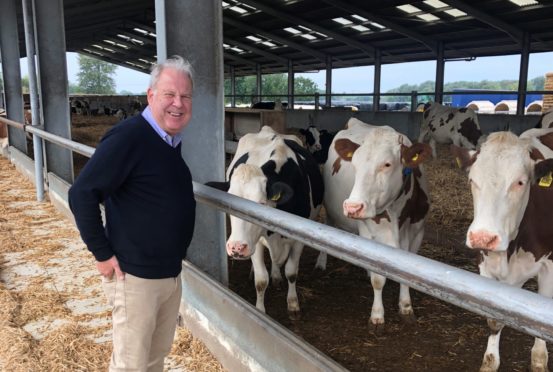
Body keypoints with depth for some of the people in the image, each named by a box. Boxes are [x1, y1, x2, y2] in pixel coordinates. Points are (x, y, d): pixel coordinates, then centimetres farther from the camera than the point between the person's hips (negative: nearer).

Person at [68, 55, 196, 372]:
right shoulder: (128, 137, -20)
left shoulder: (173, 140, 7)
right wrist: (103, 254, -18)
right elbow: (82, 194, -21)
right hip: (135, 276, -8)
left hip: (172, 273, 8)